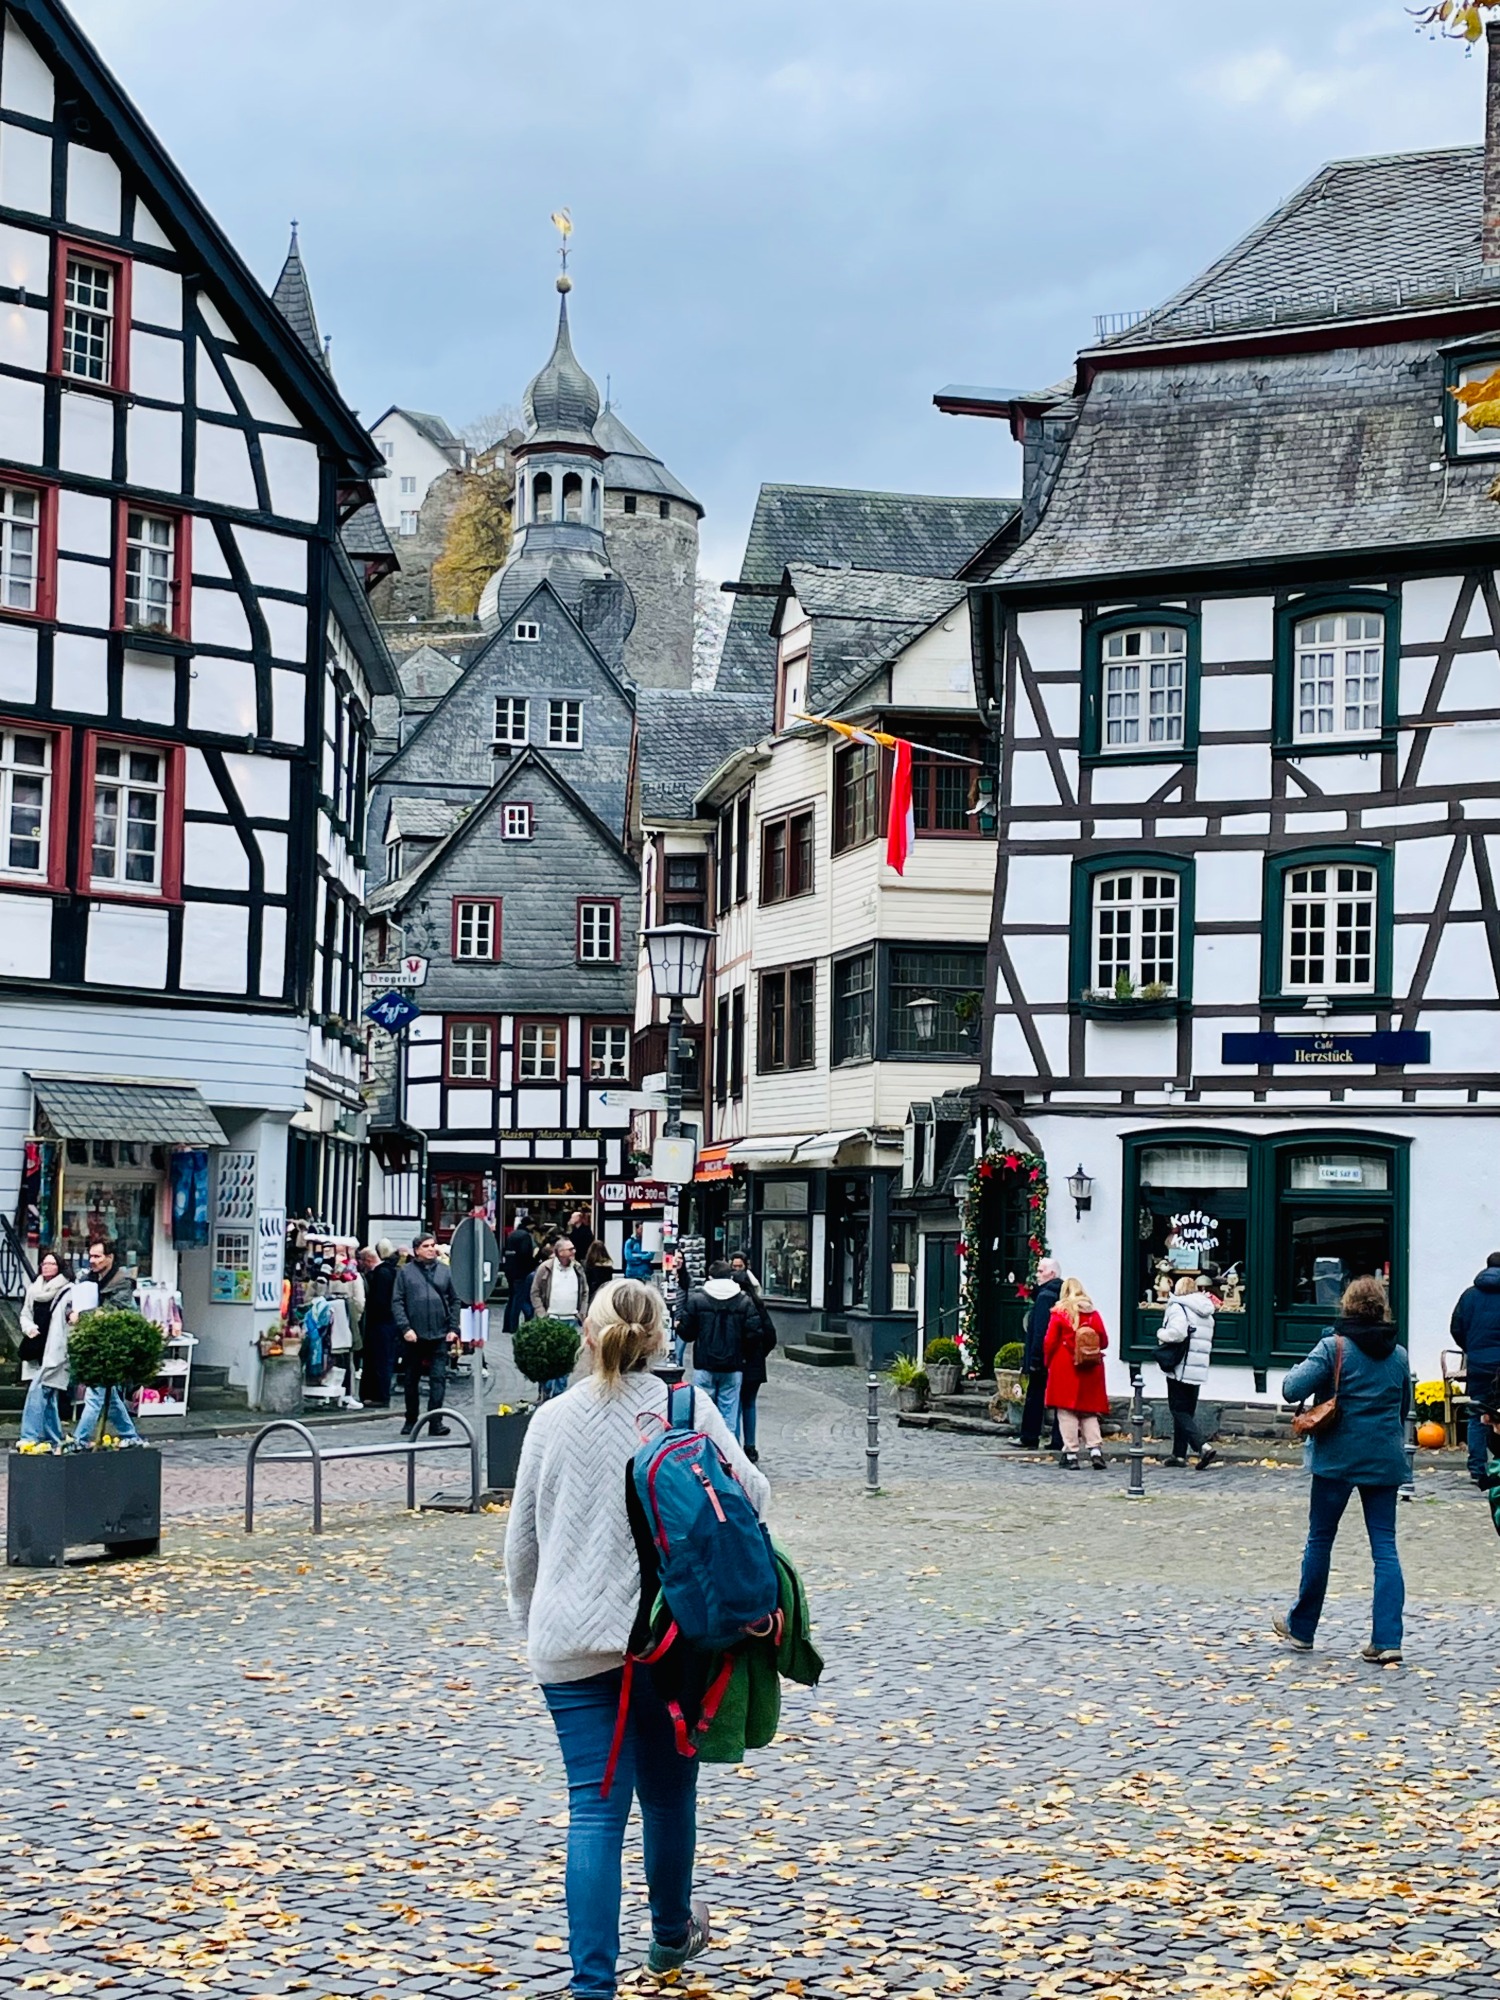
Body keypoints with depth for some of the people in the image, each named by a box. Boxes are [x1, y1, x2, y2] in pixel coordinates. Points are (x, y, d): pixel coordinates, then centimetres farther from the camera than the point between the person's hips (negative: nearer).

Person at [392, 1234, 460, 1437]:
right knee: (412, 1379, 10)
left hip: (439, 1335, 1)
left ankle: (436, 1421, -9)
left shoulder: (444, 1271, 9)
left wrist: (453, 1328, 3)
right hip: (414, 1336, -1)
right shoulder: (405, 1272, 2)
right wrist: (405, 1328, -11)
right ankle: (411, 1420, 22)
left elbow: (454, 1301, 12)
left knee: (439, 1377, -8)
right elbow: (397, 1302, -1)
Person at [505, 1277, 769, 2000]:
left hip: (571, 1642, 1)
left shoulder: (552, 1419, 4)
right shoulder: (687, 1407, -3)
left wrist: (532, 1622, 23)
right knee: (667, 1788, 19)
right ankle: (672, 1933, 40)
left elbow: (520, 1542, 9)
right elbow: (751, 1495, -7)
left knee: (596, 1809, -1)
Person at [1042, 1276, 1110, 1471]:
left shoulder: (1059, 1313, -4)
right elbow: (1104, 1341, 3)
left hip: (1064, 1368, -3)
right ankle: (1095, 1450, -3)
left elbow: (1050, 1342, -5)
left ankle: (1071, 1454, -3)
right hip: (1090, 1369, 3)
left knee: (1066, 1411, 1)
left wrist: (1048, 1362, 9)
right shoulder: (1092, 1313, 4)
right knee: (1089, 1412, 11)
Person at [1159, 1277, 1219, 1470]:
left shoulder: (1178, 1307, -10)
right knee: (1187, 1411, 15)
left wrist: (1162, 1335, -7)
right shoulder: (1206, 1313, 15)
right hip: (1199, 1369, 8)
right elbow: (1208, 1341, 15)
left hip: (1181, 1368, -8)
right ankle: (1179, 1454, 18)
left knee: (1179, 1411, -4)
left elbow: (1177, 1332, -27)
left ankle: (1203, 1447, -21)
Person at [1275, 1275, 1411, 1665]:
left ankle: (1301, 1628, 21)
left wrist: (1302, 1370, 4)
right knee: (1385, 1548, 2)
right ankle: (1387, 1640, -7)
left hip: (1338, 1458, -3)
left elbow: (1291, 1390, -16)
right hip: (1385, 1460, 3)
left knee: (1320, 1541, 10)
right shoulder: (1399, 1354, 6)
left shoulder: (1334, 1347, -9)